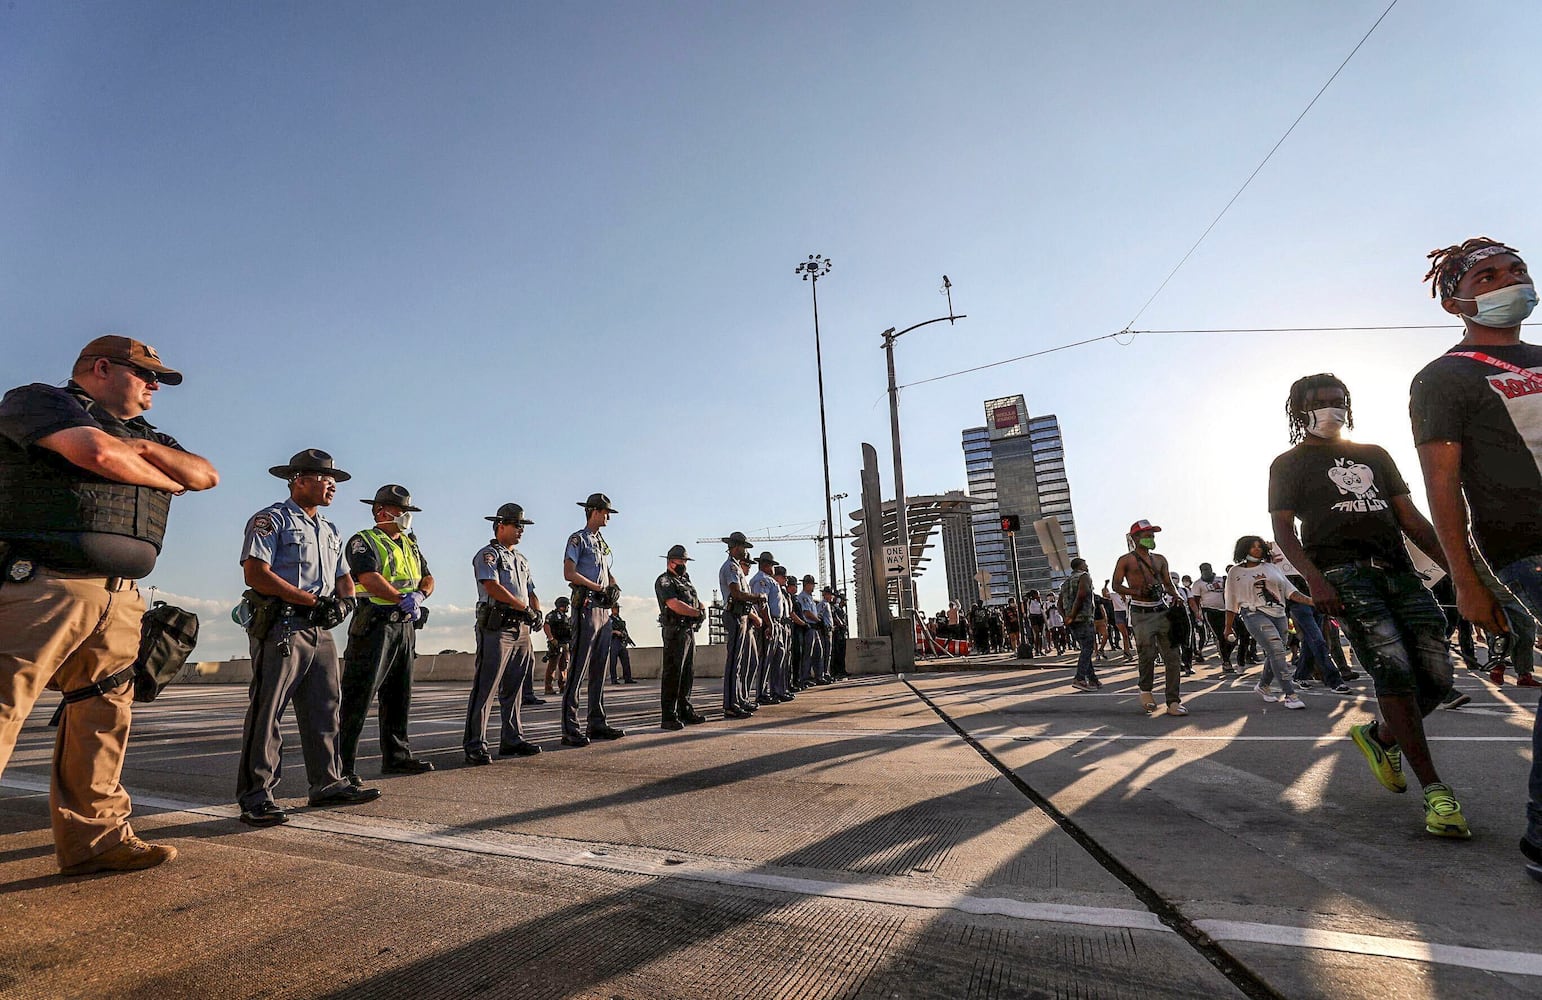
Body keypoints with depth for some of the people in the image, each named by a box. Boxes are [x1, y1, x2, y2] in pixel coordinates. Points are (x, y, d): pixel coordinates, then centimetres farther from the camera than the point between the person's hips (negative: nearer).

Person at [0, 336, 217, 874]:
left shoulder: (145, 434, 24)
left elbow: (207, 475, 14)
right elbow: (98, 452, -14)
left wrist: (148, 450, -1)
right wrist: (165, 480, 3)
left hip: (120, 598, 7)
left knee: (102, 719, 7)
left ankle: (96, 837, 13)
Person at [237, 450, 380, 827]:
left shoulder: (330, 531, 22)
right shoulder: (271, 520, -3)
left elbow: (344, 579, 23)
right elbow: (256, 573, -14)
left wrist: (344, 601, 0)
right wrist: (314, 600, -16)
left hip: (321, 631, 8)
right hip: (281, 627, -8)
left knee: (324, 710, 10)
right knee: (266, 711, -5)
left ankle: (327, 784, 18)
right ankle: (256, 796, 2)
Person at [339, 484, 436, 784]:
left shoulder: (410, 545, 18)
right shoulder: (363, 541, -4)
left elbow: (428, 578, 15)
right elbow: (370, 579, -19)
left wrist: (419, 594, -5)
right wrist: (402, 599, -21)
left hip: (405, 626, 8)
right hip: (375, 625, -8)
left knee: (399, 696, 13)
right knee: (358, 698, -6)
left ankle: (397, 756, 23)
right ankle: (342, 764, 1)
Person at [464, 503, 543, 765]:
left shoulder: (522, 559, 23)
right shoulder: (488, 554, -2)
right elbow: (493, 587, -16)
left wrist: (537, 611, 1)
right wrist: (525, 607, -14)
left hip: (521, 628, 8)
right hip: (496, 627, -8)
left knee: (514, 688, 12)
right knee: (485, 687, -7)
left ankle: (512, 739, 19)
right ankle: (474, 745, -3)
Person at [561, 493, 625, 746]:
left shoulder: (604, 544, 22)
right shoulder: (578, 539, -2)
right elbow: (569, 573, -13)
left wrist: (614, 588, 5)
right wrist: (599, 587, -13)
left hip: (604, 609, 8)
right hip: (586, 607, -8)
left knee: (599, 670, 10)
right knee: (578, 668, -9)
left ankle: (597, 723, 16)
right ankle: (570, 729, -6)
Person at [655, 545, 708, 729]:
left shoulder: (685, 580, 22)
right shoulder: (664, 581, -6)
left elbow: (698, 602, 22)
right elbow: (675, 605, -19)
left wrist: (702, 608, -3)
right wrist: (698, 613, -9)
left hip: (690, 630, 9)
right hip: (675, 631, -9)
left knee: (688, 673, 12)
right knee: (672, 673, -9)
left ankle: (685, 711, 20)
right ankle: (668, 716, -8)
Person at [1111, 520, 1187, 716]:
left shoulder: (1160, 559, 17)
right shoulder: (1126, 560, 2)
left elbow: (1168, 583, 22)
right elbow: (1116, 586, -1)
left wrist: (1175, 595, 1)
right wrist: (1137, 592, -17)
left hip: (1162, 611, 5)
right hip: (1141, 614, -5)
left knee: (1172, 655, 0)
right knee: (1147, 652, -15)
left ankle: (1173, 701, 6)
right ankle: (1145, 690, 11)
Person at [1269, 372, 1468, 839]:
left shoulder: (1374, 455, 24)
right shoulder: (1289, 464, 9)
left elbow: (1411, 519, 19)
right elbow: (1283, 530, 0)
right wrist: (1314, 580, -15)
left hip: (1398, 569, 5)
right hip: (1342, 572, -5)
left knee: (1436, 677, -4)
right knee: (1394, 668, -18)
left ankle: (1379, 736, 24)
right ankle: (1434, 789, -11)